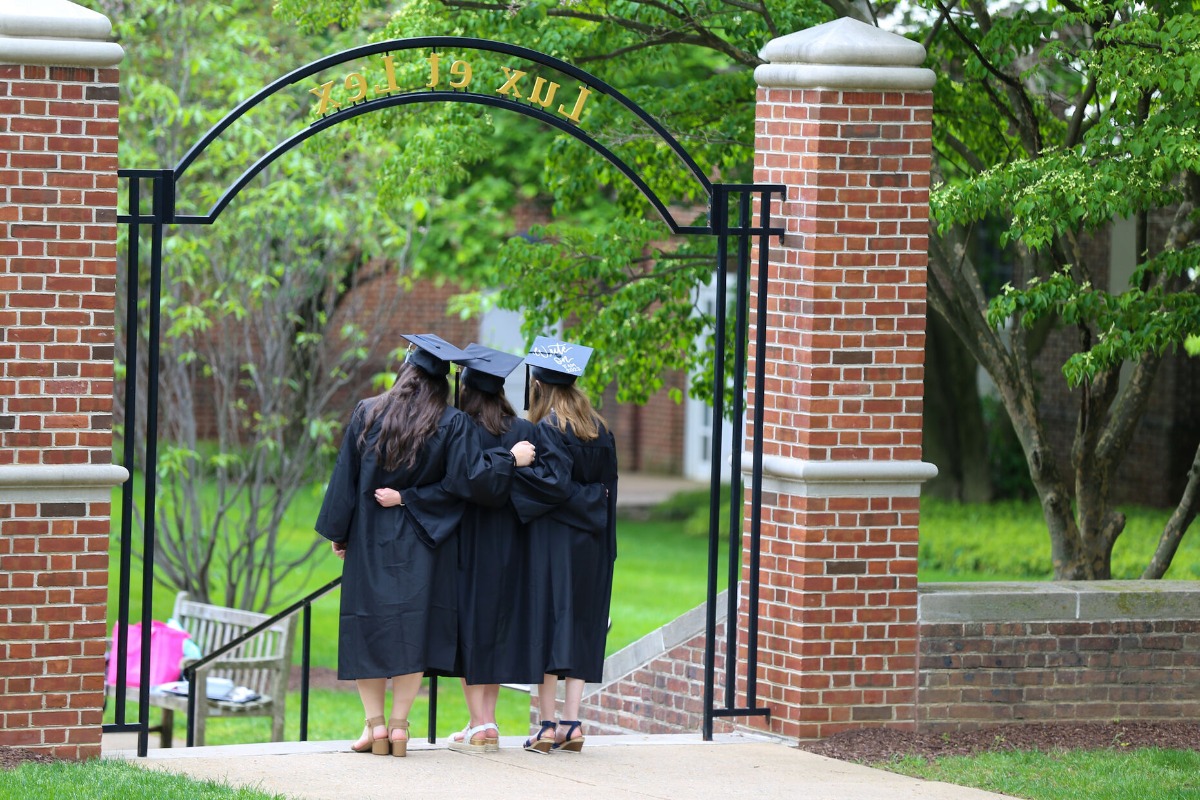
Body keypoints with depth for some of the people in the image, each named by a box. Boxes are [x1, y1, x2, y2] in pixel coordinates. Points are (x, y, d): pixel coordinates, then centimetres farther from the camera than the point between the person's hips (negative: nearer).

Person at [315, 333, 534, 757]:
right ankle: (399, 724, -1)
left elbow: (346, 477, 1)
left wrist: (338, 532, 8)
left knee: (367, 626, 7)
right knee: (412, 627, 3)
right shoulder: (453, 424, -7)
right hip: (421, 546, -1)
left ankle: (375, 723, 3)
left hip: (370, 541, 1)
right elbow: (469, 477, -12)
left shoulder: (367, 414, -2)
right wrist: (510, 459, 4)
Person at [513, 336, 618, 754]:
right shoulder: (599, 429, 9)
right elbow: (608, 486, 12)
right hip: (591, 541, 6)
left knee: (547, 623, -2)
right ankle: (572, 722, 5)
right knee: (580, 627, 8)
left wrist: (515, 469, -14)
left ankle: (547, 725, -3)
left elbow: (555, 482, -20)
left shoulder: (547, 429, -11)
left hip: (552, 539, -6)